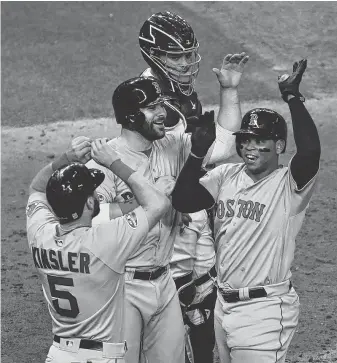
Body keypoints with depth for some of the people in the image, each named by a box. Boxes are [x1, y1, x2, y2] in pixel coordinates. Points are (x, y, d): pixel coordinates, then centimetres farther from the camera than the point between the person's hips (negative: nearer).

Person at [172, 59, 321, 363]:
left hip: (265, 308, -7)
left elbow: (310, 152, -31)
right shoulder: (226, 176, 6)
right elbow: (182, 201, -3)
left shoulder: (289, 184, -11)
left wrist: (293, 97, -27)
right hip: (224, 303, 7)